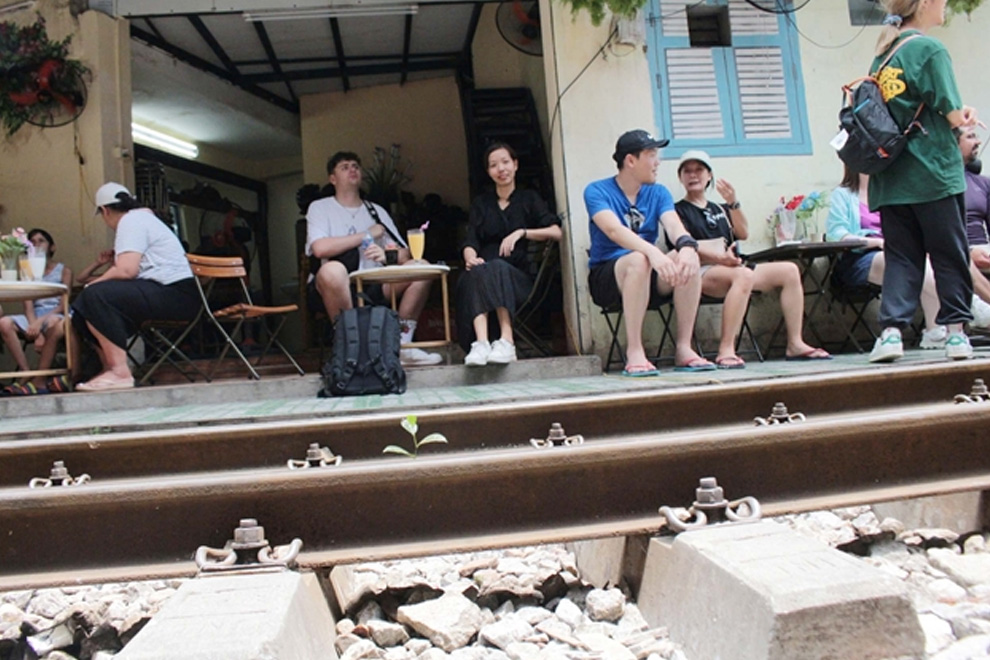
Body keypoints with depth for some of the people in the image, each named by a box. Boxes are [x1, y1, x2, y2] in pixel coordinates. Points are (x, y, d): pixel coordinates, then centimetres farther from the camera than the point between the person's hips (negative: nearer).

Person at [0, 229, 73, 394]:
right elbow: (28, 306, 3)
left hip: (54, 315, -4)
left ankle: (38, 380, -34)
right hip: (33, 317, 4)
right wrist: (34, 328, -17)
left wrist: (41, 321, -19)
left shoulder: (63, 271, 9)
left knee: (56, 324, -40)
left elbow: (63, 305, -2)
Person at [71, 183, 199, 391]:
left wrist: (94, 283, -5)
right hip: (168, 294, 11)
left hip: (175, 295, -11)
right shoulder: (141, 216, 26)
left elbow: (126, 270, -18)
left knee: (95, 296, -24)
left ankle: (120, 372, -23)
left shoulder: (131, 221, -6)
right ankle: (111, 366, 3)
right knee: (83, 308, 6)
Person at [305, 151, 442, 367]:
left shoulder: (376, 211, 19)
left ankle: (401, 344, -13)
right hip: (340, 288, -4)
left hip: (376, 287, 4)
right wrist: (367, 235, -6)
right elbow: (319, 248, -13)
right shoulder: (320, 208, 7)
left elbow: (405, 253, 8)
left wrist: (387, 255, -17)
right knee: (332, 270, -37)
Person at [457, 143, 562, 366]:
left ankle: (506, 343, -49)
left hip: (518, 276, -1)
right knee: (476, 273, -33)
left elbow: (556, 232, 2)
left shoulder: (529, 199, 17)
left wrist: (521, 233, -12)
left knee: (497, 267, -35)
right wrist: (471, 258, -17)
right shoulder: (481, 203, 22)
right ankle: (481, 343, -51)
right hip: (483, 270, 2)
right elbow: (470, 242, 6)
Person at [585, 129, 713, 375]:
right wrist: (652, 252, -43)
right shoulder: (597, 191, -6)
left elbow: (673, 225, -12)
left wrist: (687, 246, -36)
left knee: (688, 258, -25)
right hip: (606, 277, -4)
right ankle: (634, 352, -32)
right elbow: (614, 230, -25)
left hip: (649, 281, 4)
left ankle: (683, 348, -21)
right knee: (639, 260, -36)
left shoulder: (658, 193, 8)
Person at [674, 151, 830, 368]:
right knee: (743, 275, -37)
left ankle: (795, 344, -6)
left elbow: (743, 234, 13)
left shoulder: (719, 209, 28)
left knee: (789, 270, -6)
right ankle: (726, 351, -41)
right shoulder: (679, 210, 8)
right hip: (702, 273, -7)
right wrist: (718, 256, -25)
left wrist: (733, 203, -2)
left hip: (732, 267, 7)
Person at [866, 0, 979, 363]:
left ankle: (891, 330, -6)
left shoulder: (881, 54, 13)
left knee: (901, 255, 5)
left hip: (890, 179, 5)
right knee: (949, 254, 5)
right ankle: (955, 331, 10)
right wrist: (965, 116, 11)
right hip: (932, 173, -5)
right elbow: (953, 116, -11)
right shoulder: (930, 50, -8)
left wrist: (957, 115, 11)